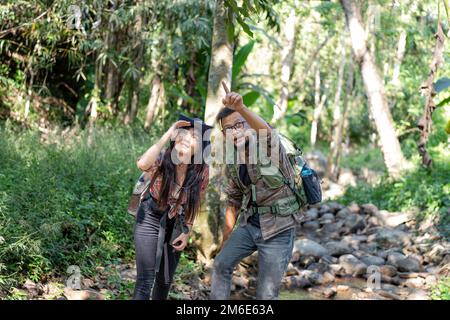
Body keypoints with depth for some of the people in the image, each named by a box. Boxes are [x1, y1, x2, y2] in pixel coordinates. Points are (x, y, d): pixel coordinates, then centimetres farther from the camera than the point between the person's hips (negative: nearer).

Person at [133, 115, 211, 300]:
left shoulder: (202, 171, -13)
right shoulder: (162, 160, -22)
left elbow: (194, 205, 2)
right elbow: (142, 164, -46)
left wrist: (187, 232, 1)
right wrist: (167, 134, -40)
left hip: (176, 224, 4)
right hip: (150, 219, -3)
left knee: (166, 280, 14)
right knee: (145, 280, -11)